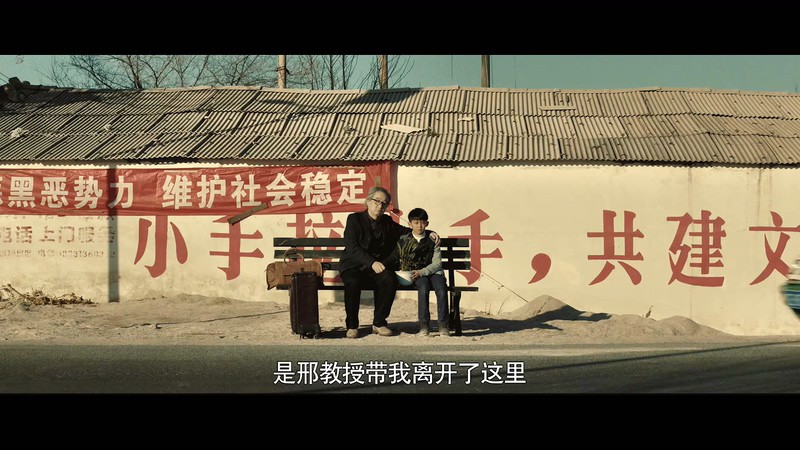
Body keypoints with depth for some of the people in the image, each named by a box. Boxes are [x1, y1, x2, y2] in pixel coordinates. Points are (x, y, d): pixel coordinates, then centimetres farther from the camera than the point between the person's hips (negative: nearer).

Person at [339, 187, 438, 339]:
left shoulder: (387, 222, 14)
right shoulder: (354, 219, 0)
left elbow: (406, 231, 31)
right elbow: (351, 247, -12)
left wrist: (429, 234, 15)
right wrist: (372, 262, -25)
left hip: (375, 268, 4)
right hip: (352, 266, -3)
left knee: (390, 280, -30)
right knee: (353, 283, -38)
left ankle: (379, 323, -14)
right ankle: (351, 325, -18)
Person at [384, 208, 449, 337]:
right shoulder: (403, 240, 8)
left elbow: (437, 263, 0)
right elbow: (393, 258, 13)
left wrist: (421, 272, -14)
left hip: (433, 271, 1)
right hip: (416, 274, -1)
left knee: (441, 290, -30)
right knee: (423, 287, -34)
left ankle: (443, 325, -22)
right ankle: (424, 324, -31)